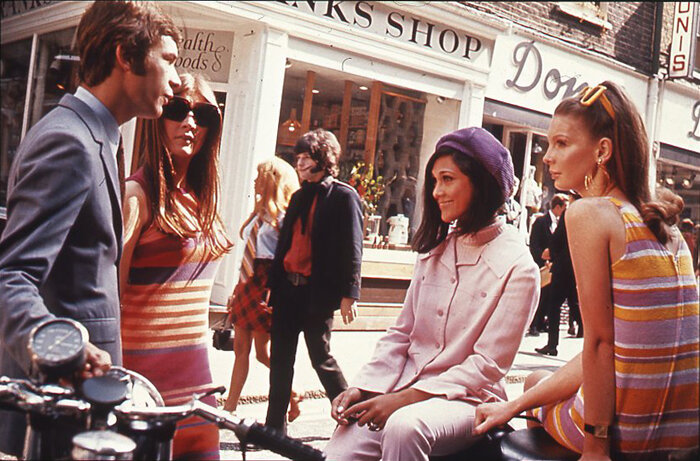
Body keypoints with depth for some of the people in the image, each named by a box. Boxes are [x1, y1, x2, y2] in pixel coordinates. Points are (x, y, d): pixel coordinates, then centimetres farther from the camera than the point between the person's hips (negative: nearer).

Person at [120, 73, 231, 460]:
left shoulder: (200, 197, 10)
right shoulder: (137, 194, -12)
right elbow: (111, 294, -15)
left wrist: (198, 362, 19)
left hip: (195, 370, 7)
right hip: (148, 369, -7)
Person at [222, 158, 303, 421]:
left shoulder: (283, 215, -10)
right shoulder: (261, 211, 16)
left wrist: (273, 295, -20)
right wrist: (238, 288, 17)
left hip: (264, 285, -8)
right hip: (248, 284, 8)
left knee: (263, 352, -1)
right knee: (240, 347, 8)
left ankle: (293, 395, 18)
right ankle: (230, 406, 13)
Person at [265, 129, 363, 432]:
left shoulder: (343, 196, -6)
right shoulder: (299, 197, 16)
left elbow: (352, 248, -10)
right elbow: (284, 243, 16)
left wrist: (349, 294, -16)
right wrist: (272, 285, 12)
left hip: (318, 292, -7)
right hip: (288, 287, 7)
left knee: (321, 358, 2)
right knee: (280, 358, 9)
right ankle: (275, 426, 18)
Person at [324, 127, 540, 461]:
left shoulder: (517, 268, -6)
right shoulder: (434, 251, 13)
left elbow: (488, 365, -10)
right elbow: (400, 334, 13)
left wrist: (404, 398, -17)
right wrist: (364, 387, -4)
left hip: (466, 399, -4)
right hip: (407, 389, 5)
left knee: (405, 426, -36)